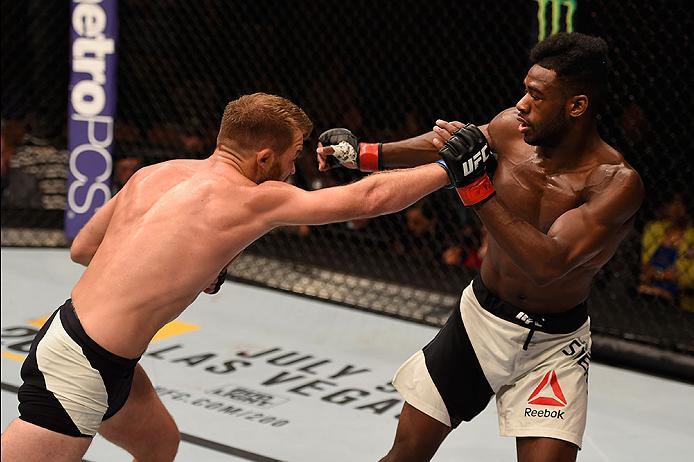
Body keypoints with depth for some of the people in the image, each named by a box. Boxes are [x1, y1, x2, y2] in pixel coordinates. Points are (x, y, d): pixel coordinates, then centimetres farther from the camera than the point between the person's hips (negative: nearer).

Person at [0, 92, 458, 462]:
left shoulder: (154, 173, 9)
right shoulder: (255, 199, -10)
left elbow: (81, 248, 17)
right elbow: (369, 198, -6)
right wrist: (448, 168, 6)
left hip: (66, 330, 9)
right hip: (80, 369, -9)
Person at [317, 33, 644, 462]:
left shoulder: (618, 183, -25)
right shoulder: (510, 129, -12)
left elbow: (547, 263, -36)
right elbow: (443, 145, 10)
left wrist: (477, 186, -40)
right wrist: (364, 153, 0)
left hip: (554, 344, -4)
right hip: (480, 319, 4)